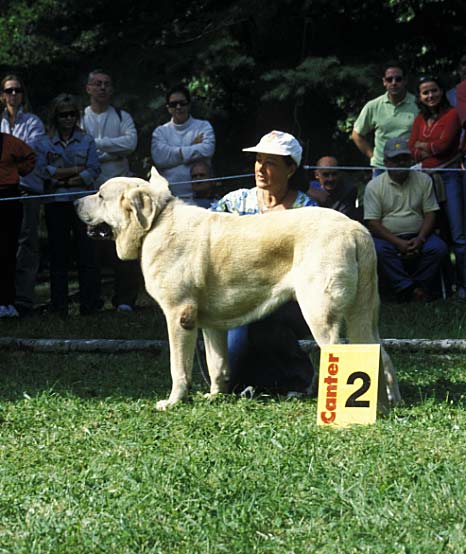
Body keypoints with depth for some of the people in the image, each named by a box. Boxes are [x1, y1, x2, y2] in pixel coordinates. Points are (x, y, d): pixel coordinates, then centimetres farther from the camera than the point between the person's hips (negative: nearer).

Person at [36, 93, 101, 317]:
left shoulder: (86, 141, 10)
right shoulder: (44, 144, 10)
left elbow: (93, 172, -1)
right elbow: (42, 170, -5)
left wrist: (63, 180, -11)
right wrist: (76, 169, -8)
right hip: (55, 204, 1)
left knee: (87, 252, -5)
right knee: (58, 254, 2)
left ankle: (89, 302, -3)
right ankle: (59, 305, 5)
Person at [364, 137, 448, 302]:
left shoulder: (423, 180, 7)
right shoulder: (374, 186, 0)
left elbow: (430, 214, 5)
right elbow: (373, 224, -6)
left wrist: (419, 239, -14)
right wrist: (398, 243, -19)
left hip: (418, 236, 2)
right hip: (388, 237, -2)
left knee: (438, 248, -27)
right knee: (379, 250, -35)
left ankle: (420, 286, -16)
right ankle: (409, 289, -34)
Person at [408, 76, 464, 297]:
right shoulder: (419, 120, 17)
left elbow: (443, 144, -8)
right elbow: (411, 151, 8)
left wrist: (422, 146, 6)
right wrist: (433, 150, -8)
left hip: (448, 177, -5)